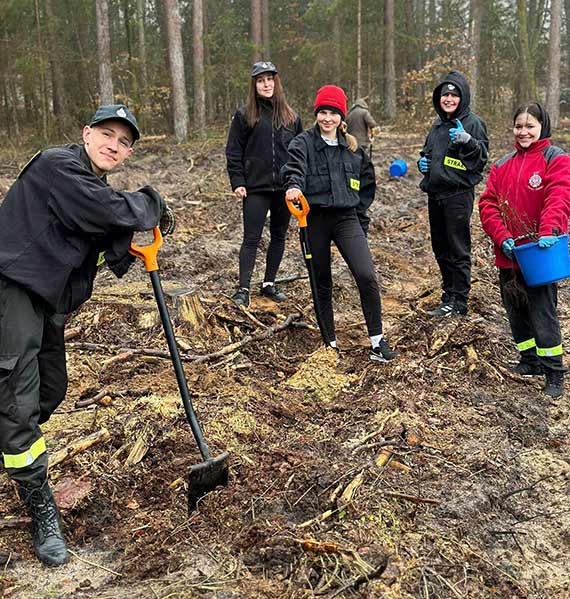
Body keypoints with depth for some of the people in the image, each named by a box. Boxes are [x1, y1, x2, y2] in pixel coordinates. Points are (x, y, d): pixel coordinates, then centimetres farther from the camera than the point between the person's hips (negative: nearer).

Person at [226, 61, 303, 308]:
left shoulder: (291, 116, 9)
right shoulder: (244, 115, 1)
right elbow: (233, 152, 0)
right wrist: (237, 183, -8)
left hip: (284, 187, 4)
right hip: (256, 188, -4)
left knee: (279, 236, 10)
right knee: (252, 239, -4)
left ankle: (269, 284, 22)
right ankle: (243, 288, -1)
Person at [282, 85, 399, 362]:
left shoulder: (352, 147, 10)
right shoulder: (303, 143, -2)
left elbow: (367, 181, 20)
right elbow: (295, 169, -22)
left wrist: (359, 211, 13)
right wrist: (294, 186, -43)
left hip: (347, 217, 2)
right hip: (315, 219, -1)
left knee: (366, 276, -14)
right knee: (321, 283, 8)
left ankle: (377, 341, -3)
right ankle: (330, 342, 22)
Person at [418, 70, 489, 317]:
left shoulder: (473, 123, -6)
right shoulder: (437, 125, 15)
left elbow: (482, 157, -14)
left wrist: (466, 140, -29)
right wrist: (423, 161, 6)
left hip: (458, 194, -8)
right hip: (435, 194, 8)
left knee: (458, 250, -3)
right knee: (440, 248, 14)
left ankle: (458, 301, 5)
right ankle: (450, 293, 27)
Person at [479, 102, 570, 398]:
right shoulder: (502, 165, 12)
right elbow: (488, 204, 3)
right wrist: (502, 237, -12)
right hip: (508, 254, 6)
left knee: (542, 313, -4)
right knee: (515, 310, 15)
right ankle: (530, 360, 31)